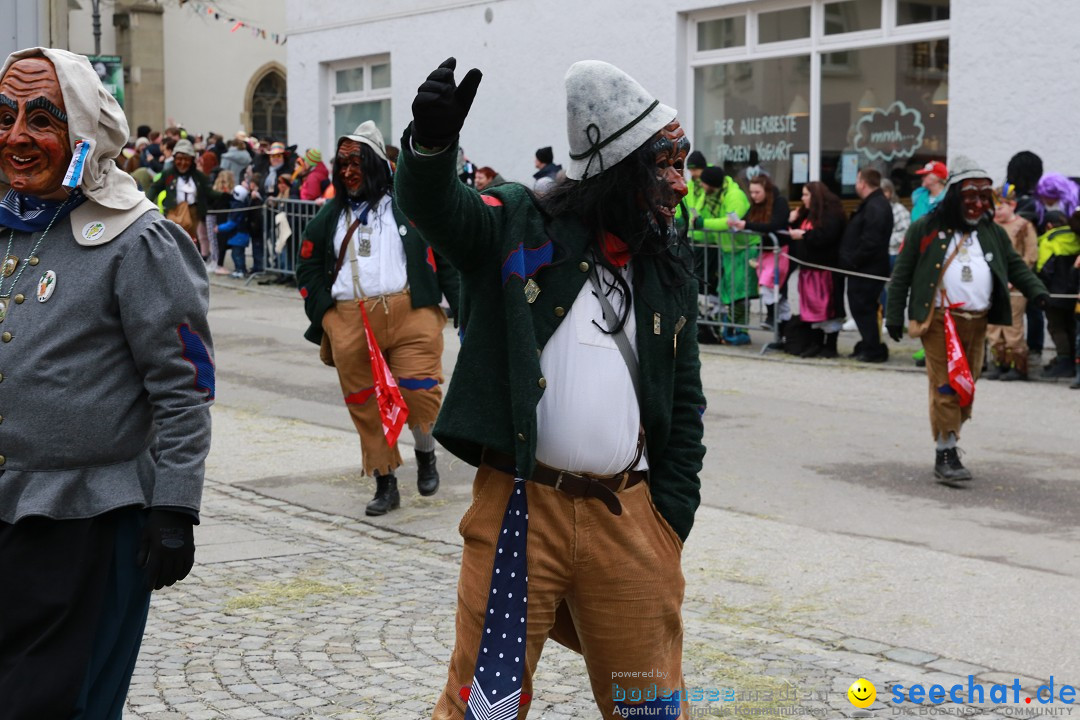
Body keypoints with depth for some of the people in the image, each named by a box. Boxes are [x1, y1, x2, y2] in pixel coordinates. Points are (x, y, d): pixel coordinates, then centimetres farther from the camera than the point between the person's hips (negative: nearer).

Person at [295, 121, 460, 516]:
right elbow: (309, 269, 20)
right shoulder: (331, 216, 16)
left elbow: (446, 257, 5)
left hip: (410, 313, -3)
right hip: (350, 319, 4)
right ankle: (385, 483, 17)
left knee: (420, 391, -14)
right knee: (365, 404, 4)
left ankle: (425, 454, 16)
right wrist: (323, 313, 6)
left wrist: (462, 307, -1)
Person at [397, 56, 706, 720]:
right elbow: (435, 206, -16)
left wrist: (672, 515, 7)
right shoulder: (521, 227, 1)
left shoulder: (670, 267, 12)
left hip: (629, 517, 4)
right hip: (521, 509, -3)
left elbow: (684, 400, 15)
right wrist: (431, 141, -38)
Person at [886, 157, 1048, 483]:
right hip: (939, 321, -5)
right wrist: (894, 315, -1)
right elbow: (902, 273, 2)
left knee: (967, 386, 8)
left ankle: (949, 439, 21)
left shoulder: (993, 233, 15)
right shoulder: (925, 229, 0)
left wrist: (1036, 291, 1)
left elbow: (1015, 266, 19)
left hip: (977, 322, 5)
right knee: (945, 387, -8)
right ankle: (946, 453, -5)